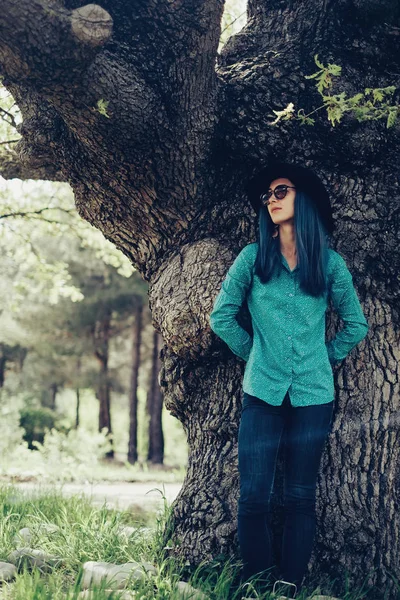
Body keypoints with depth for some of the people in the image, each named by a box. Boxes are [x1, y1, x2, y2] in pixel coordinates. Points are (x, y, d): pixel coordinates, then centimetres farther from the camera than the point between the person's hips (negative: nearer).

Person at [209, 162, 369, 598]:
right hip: (262, 394, 0)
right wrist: (254, 352, 6)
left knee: (300, 496, 5)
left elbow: (356, 325, 13)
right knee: (253, 496, -3)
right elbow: (221, 316, 8)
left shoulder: (329, 263, 2)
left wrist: (327, 358, 7)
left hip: (313, 396, 1)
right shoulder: (253, 258, 1)